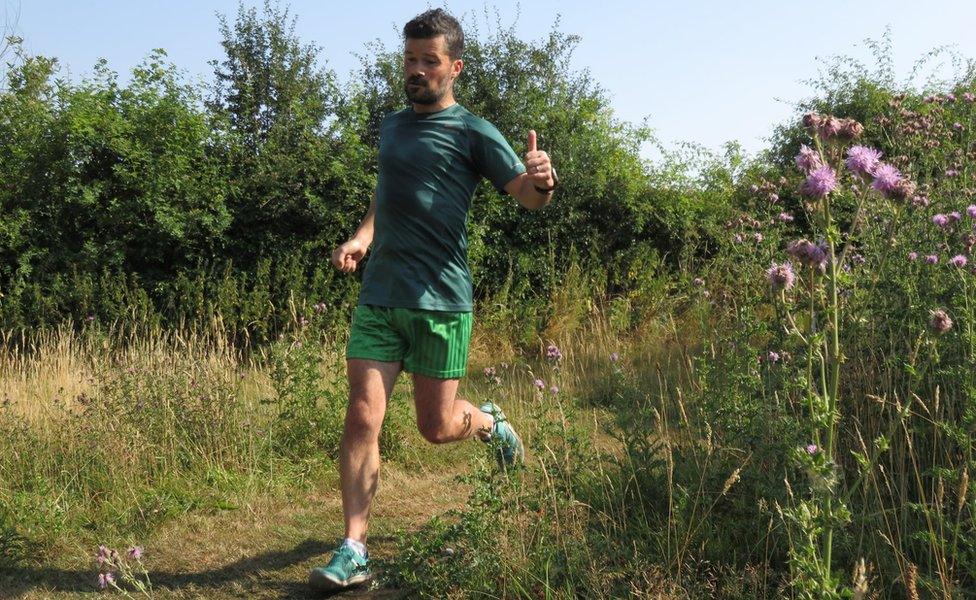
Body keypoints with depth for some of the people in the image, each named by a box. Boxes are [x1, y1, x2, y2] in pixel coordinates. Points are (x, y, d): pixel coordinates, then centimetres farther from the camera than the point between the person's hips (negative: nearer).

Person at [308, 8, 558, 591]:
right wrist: (363, 236, 10)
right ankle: (354, 551, 0)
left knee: (437, 427, 6)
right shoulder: (392, 125, 17)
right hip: (378, 298, 4)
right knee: (363, 419, -6)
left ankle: (490, 421, 40)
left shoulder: (473, 132, -1)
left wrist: (542, 180, -31)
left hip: (441, 302, -4)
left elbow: (528, 195, -7)